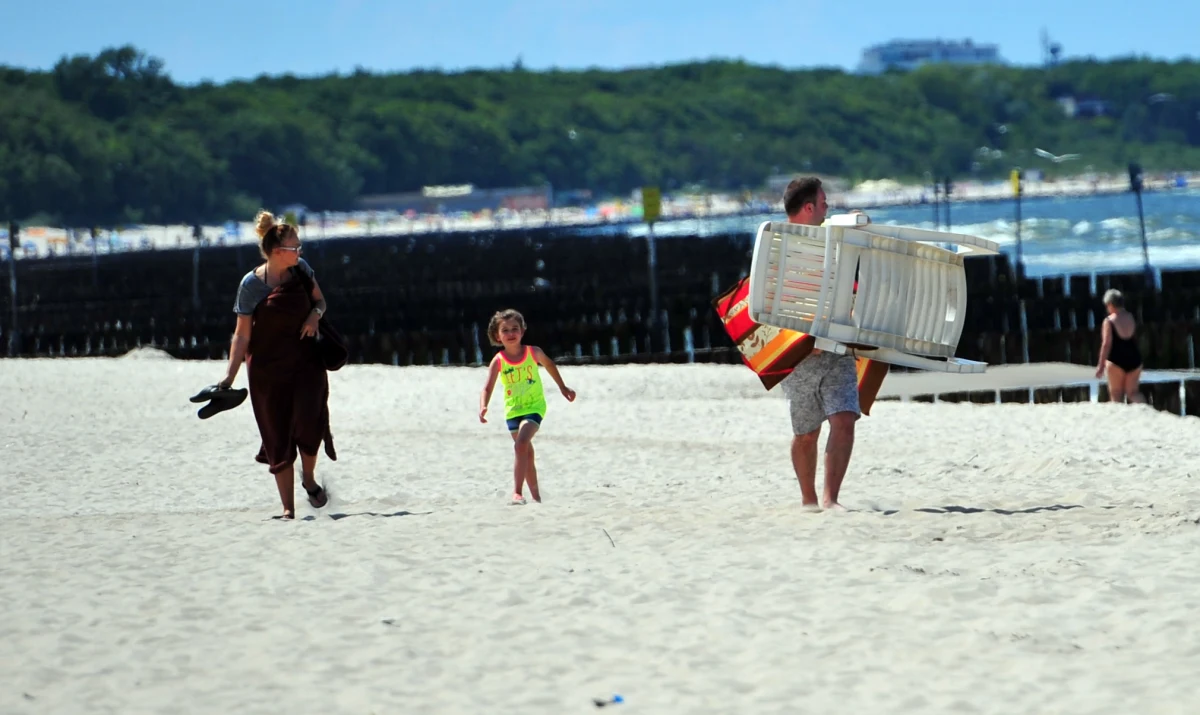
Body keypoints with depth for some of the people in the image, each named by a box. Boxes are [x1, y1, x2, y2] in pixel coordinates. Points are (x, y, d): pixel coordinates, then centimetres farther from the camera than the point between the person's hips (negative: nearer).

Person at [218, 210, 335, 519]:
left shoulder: (301, 269, -2)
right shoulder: (252, 285, -13)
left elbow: (319, 300, 14)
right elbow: (242, 335, -9)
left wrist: (315, 314, -9)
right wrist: (230, 377, -13)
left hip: (306, 362, 2)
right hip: (268, 369, -2)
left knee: (309, 423, -15)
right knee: (279, 439, 2)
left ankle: (309, 478, 15)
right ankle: (288, 508, 12)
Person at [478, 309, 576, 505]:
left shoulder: (533, 352, -9)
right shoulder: (498, 361, -10)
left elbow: (549, 365, 12)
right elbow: (487, 389, -14)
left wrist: (563, 388, 20)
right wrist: (483, 407, -33)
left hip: (534, 407, -3)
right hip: (513, 410, 3)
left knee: (521, 444, -25)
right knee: (527, 454, 14)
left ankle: (517, 492, -28)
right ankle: (535, 496, 28)